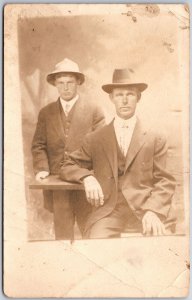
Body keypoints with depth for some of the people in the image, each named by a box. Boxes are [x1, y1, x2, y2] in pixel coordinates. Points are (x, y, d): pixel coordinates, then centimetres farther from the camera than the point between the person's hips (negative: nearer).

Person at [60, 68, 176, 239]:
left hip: (146, 208, 0)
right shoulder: (95, 140, 14)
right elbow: (67, 168, 16)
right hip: (108, 211, 0)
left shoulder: (156, 139, 11)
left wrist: (153, 210, -14)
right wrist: (87, 177, -6)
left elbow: (165, 182, 5)